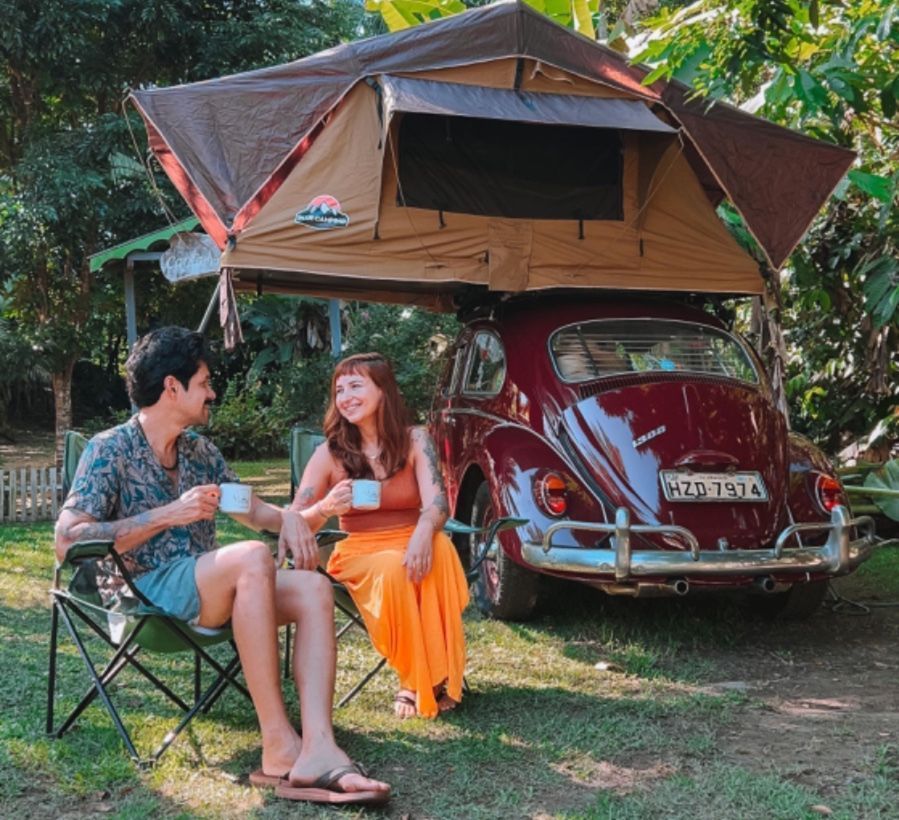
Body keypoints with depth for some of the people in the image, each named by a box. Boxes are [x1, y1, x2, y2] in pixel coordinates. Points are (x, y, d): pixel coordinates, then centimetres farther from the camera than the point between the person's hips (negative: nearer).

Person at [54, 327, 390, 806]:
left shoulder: (199, 450, 15)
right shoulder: (110, 450, -5)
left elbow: (250, 509, 23)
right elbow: (68, 542, -15)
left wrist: (287, 517, -2)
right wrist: (168, 515, -20)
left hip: (205, 589, 7)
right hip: (141, 592, -7)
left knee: (313, 589, -17)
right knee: (252, 557, -33)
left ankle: (317, 749, -36)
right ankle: (278, 745, -32)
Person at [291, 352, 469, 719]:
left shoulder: (414, 440, -1)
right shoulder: (330, 453, -2)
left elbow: (436, 503, -14)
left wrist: (424, 531, -38)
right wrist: (326, 509, -27)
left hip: (411, 542, 1)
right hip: (360, 552, -1)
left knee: (438, 548, -35)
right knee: (393, 569, -36)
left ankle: (440, 676, -24)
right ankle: (413, 679, -17)